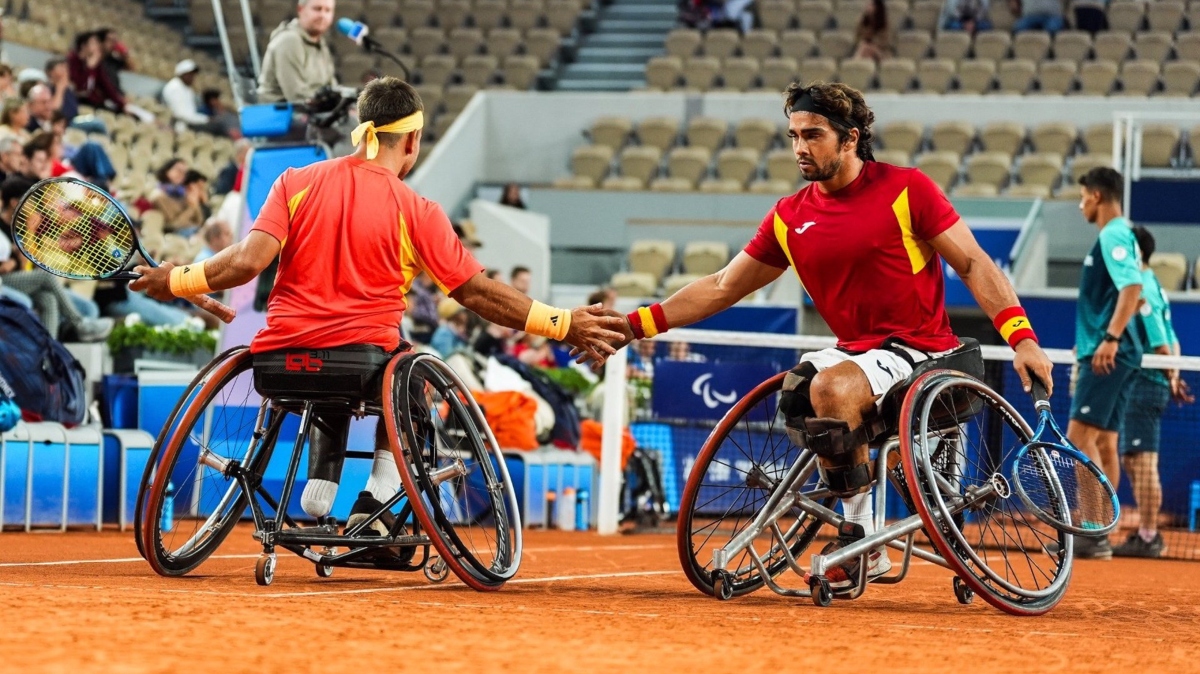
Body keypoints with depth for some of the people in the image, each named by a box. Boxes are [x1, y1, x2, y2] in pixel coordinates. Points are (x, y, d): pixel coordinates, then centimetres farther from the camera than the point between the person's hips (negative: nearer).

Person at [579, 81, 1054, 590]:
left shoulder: (906, 189, -8)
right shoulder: (789, 218, 6)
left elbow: (974, 265, -5)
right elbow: (721, 288, 11)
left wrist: (1021, 337, -17)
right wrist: (633, 326, 3)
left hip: (920, 349, -6)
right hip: (854, 351, 6)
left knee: (832, 387, -30)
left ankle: (861, 539, -15)